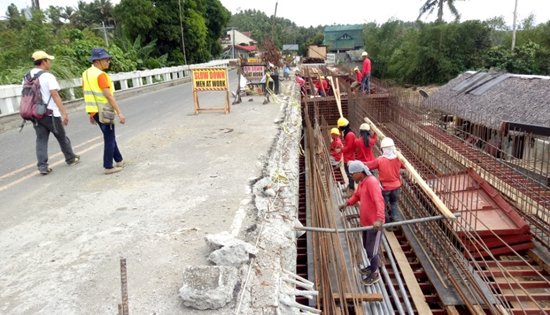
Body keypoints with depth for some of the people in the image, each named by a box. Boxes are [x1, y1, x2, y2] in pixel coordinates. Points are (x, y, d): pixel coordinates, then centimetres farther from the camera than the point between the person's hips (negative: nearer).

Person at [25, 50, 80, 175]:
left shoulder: (27, 77, 9)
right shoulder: (48, 76, -12)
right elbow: (55, 95, -18)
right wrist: (64, 112, -19)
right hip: (50, 113, -5)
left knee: (41, 140, 6)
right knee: (62, 138, 11)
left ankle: (42, 166, 1)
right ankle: (71, 158, 26)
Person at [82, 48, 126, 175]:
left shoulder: (86, 74, 10)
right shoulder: (100, 75, -17)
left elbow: (87, 95, 15)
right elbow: (109, 96, -23)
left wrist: (91, 114, 20)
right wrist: (119, 113, -23)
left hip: (94, 111, 9)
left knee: (110, 136, 20)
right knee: (109, 139, 1)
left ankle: (119, 160, 30)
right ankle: (108, 167, 6)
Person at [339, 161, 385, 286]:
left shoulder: (371, 182, -23)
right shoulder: (361, 182, 7)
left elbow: (379, 200, -34)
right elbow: (356, 196, 23)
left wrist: (379, 218, -45)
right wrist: (347, 203, 6)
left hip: (374, 223, -9)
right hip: (366, 221, 9)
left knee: (372, 250, 2)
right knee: (367, 247, 23)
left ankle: (375, 274, 21)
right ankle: (372, 266, 44)